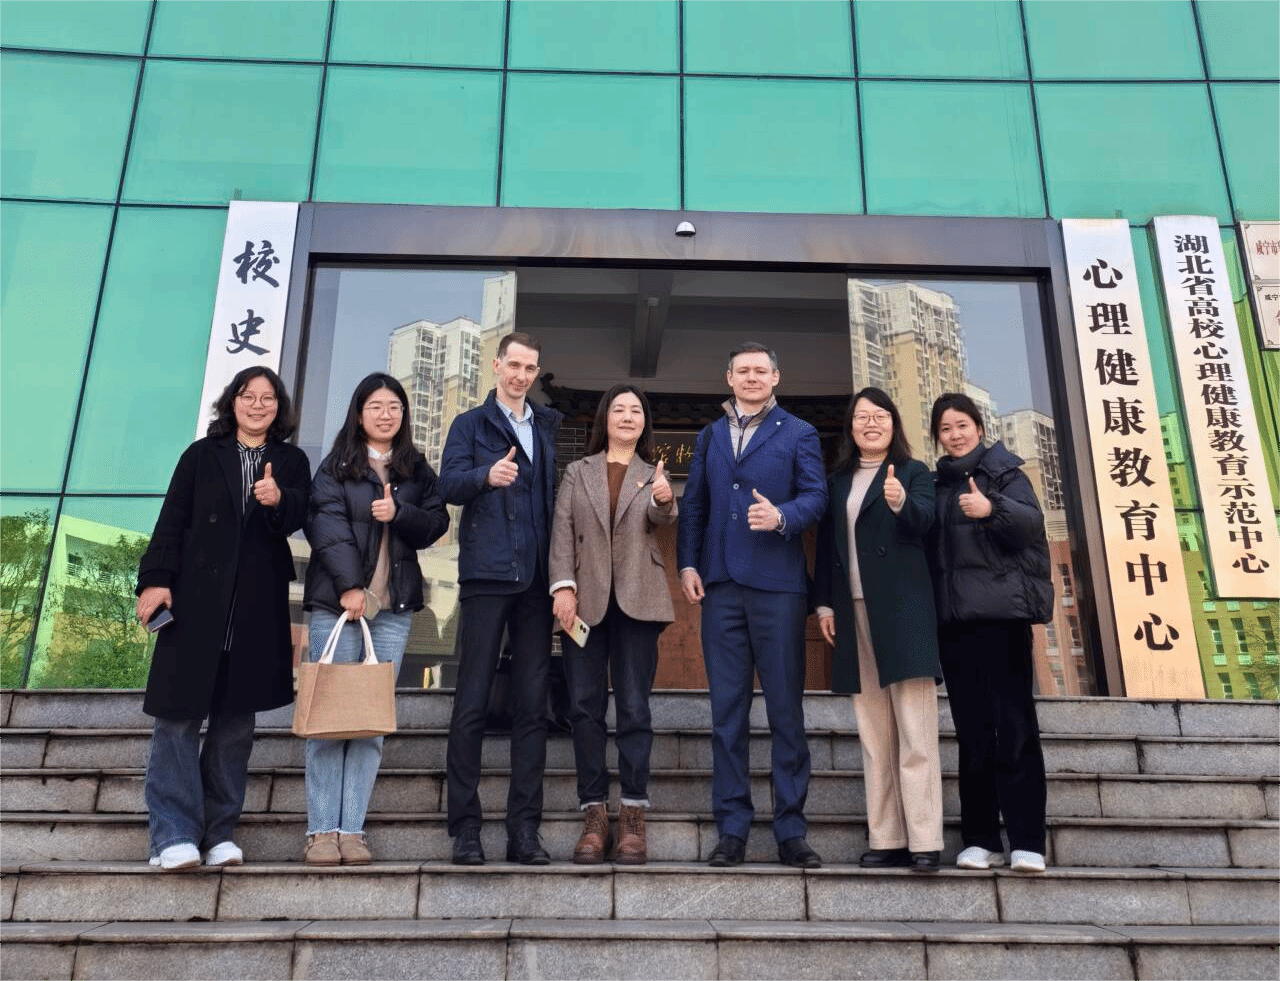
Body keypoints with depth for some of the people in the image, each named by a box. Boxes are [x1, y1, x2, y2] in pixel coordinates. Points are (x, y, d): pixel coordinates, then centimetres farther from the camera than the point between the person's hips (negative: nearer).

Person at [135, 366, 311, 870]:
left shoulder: (292, 462, 12)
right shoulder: (202, 455, 11)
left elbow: (295, 519, -4)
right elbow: (172, 521, 4)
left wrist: (277, 500, -26)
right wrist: (156, 579, -8)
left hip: (257, 606, 1)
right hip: (194, 601, -1)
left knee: (235, 719, 6)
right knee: (178, 714, -6)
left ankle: (219, 832, 14)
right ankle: (174, 836, -2)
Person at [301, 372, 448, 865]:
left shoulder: (417, 469, 15)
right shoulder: (335, 467, 6)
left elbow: (437, 523, 8)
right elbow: (327, 525, -6)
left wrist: (398, 514, -11)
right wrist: (349, 584, -16)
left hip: (394, 606, 2)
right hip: (336, 600, -2)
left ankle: (352, 829, 2)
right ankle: (322, 830, 1)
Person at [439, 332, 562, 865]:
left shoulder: (551, 426, 19)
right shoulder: (471, 424, 8)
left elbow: (560, 493, 19)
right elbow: (449, 483, -6)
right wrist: (487, 475, -26)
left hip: (537, 580, 4)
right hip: (487, 575, -3)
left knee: (533, 704, 3)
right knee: (473, 701, -2)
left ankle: (524, 830, 9)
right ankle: (465, 827, 5)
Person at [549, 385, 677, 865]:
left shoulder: (653, 474, 15)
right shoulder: (577, 472, 15)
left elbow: (662, 519, -6)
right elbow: (562, 531, 6)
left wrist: (665, 501, -30)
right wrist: (563, 586, -8)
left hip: (637, 601, 0)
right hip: (585, 599, 1)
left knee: (634, 708, -2)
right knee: (585, 707, -1)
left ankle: (633, 817, 2)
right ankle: (594, 816, 5)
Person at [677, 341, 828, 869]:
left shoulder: (799, 434, 10)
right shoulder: (709, 437, 20)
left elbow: (815, 495, -1)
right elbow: (692, 505, 15)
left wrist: (781, 517, -21)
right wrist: (687, 563, 2)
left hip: (777, 584, -3)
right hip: (720, 585, 3)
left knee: (786, 709, 0)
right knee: (727, 711, 4)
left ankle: (791, 830, 9)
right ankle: (732, 830, 11)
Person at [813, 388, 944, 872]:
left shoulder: (913, 473, 5)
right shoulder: (837, 481, 17)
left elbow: (923, 520, -13)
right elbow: (826, 546, 16)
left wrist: (900, 501, -34)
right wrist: (824, 603, 7)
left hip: (902, 608, -4)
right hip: (853, 611, 4)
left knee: (915, 731, -6)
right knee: (873, 733, 5)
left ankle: (924, 841, -4)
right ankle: (886, 839, 8)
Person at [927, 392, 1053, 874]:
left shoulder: (1003, 470, 4)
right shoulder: (937, 484, 18)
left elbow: (1032, 521, -14)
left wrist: (992, 509, -31)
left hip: (1001, 610, -4)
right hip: (953, 616, 5)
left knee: (1014, 724, -7)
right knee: (972, 730, 5)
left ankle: (1027, 841, -3)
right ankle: (980, 838, 9)